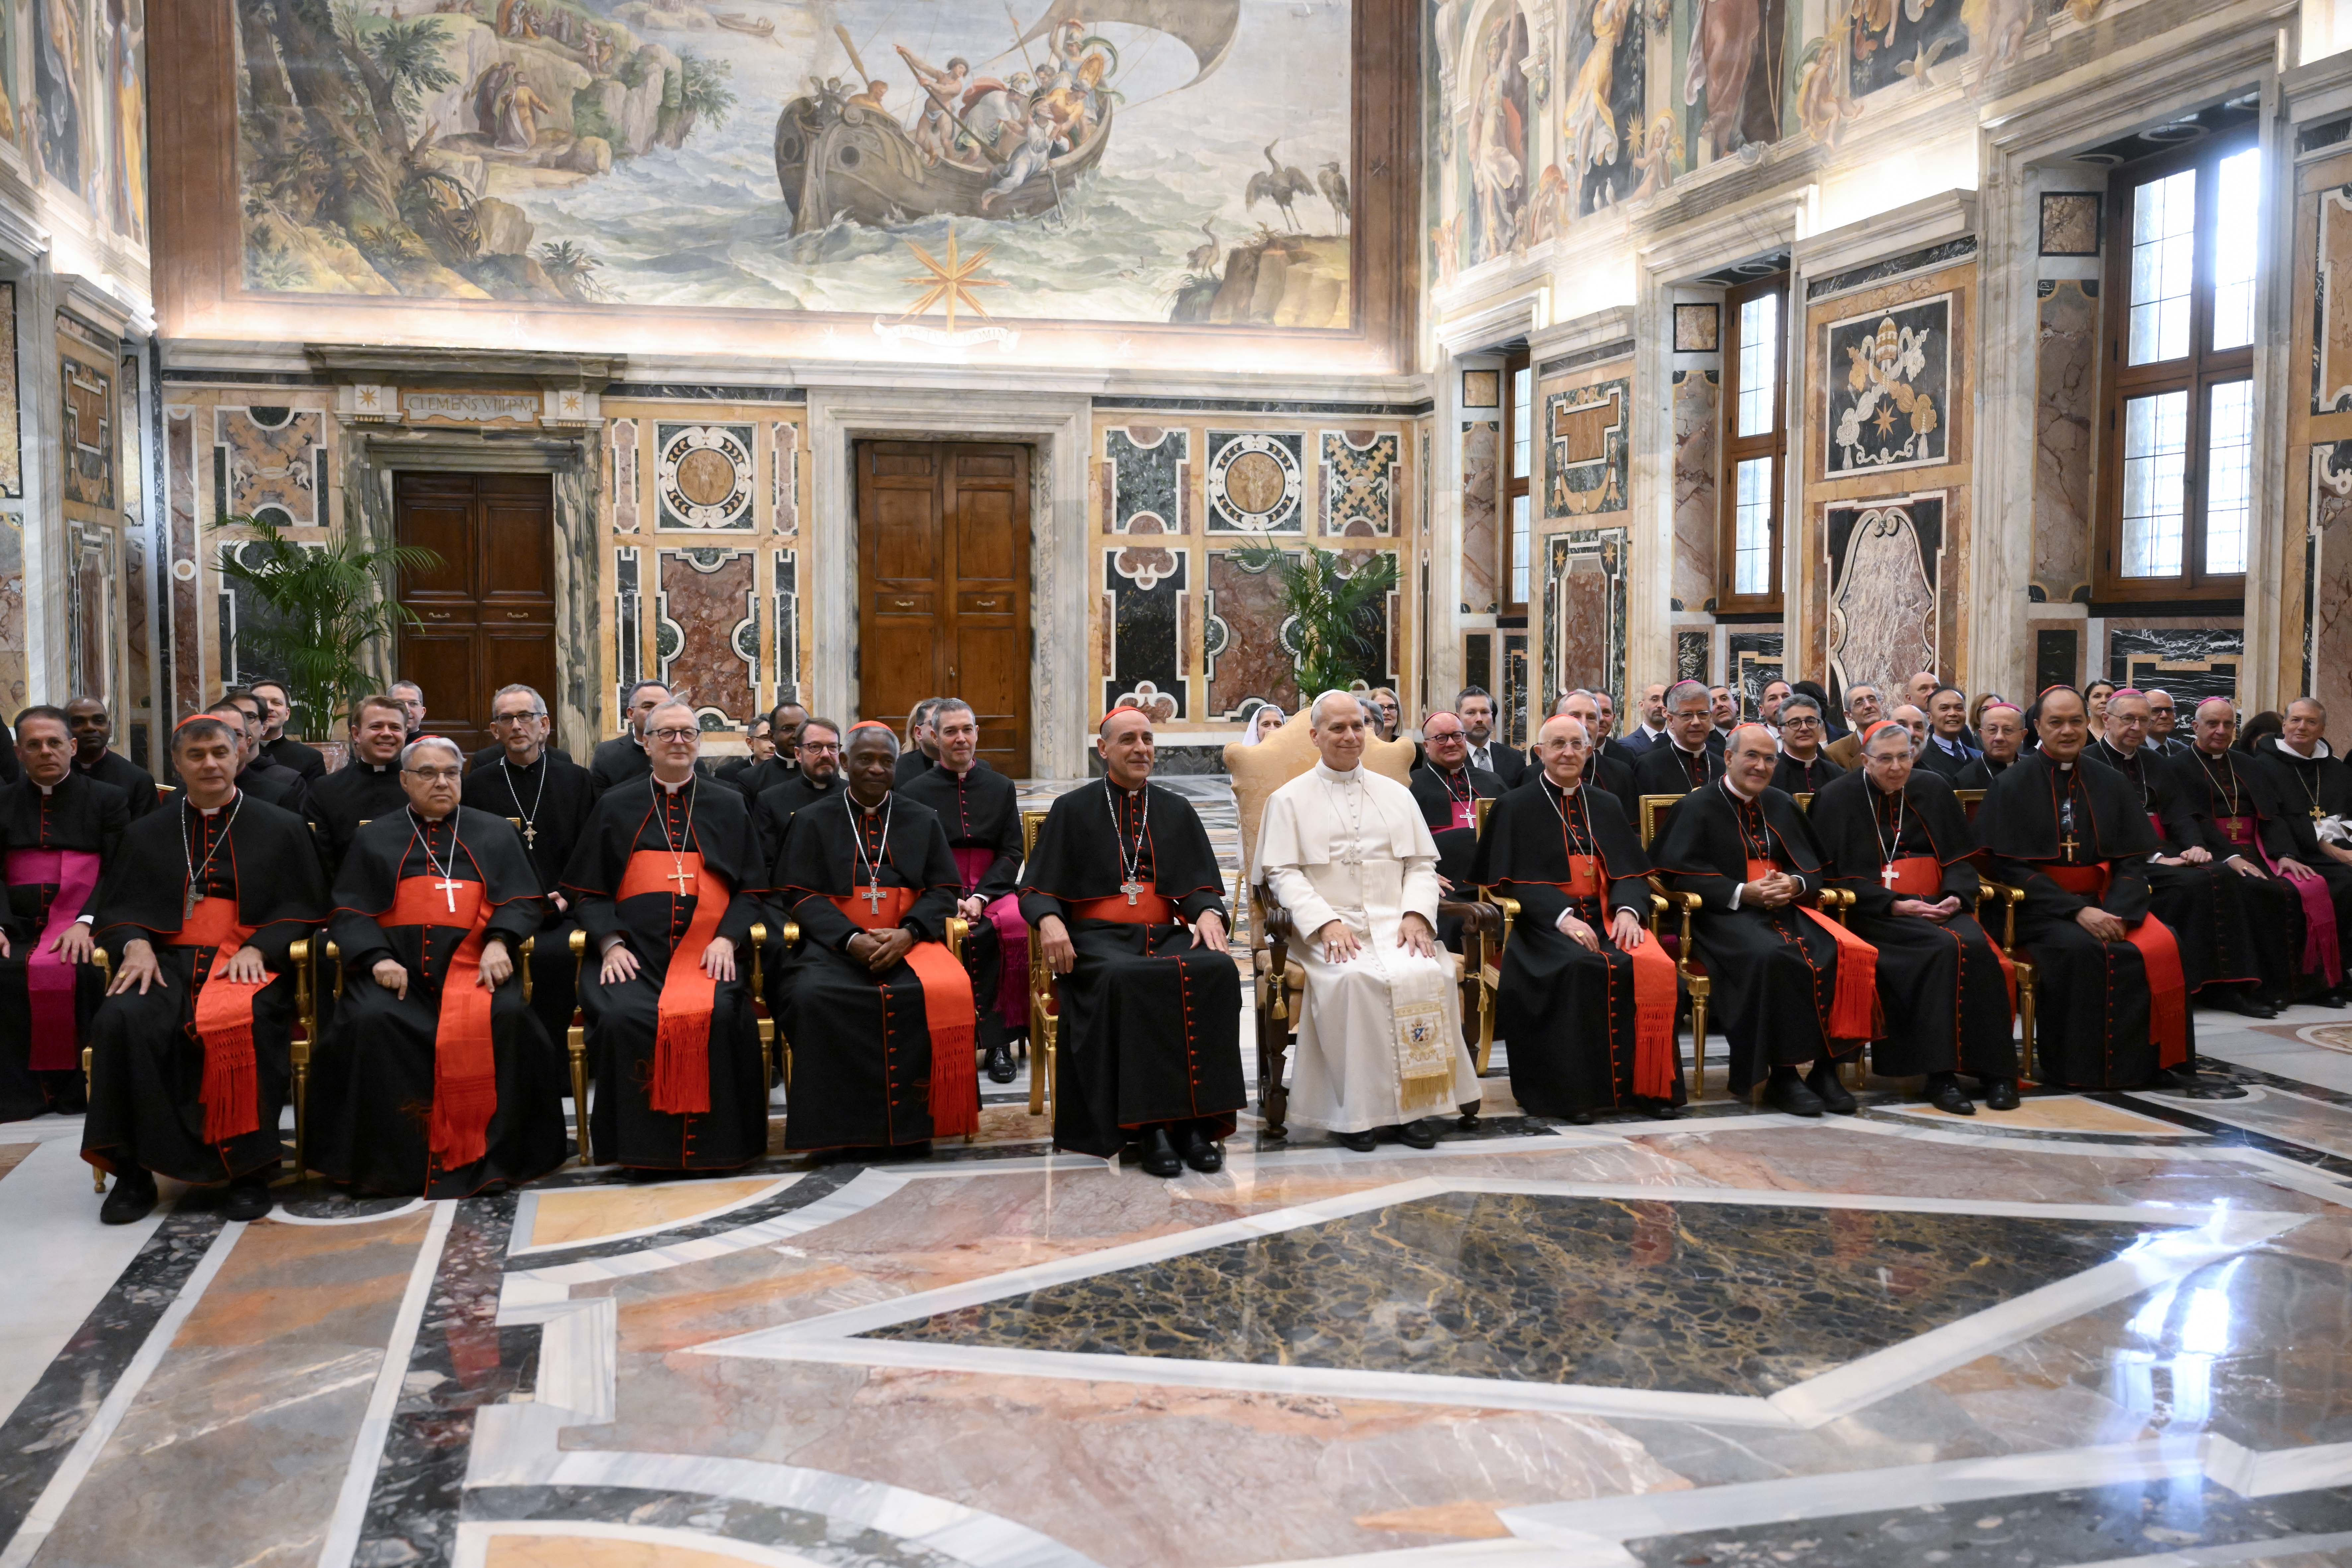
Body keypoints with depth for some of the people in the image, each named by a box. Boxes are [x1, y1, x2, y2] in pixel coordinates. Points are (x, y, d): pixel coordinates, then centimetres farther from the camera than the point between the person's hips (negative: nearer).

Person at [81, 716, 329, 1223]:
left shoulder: (281, 828, 15)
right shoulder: (147, 834, 22)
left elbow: (303, 909, 8)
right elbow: (118, 906, 17)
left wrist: (258, 949, -10)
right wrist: (135, 943, -7)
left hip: (249, 961, -2)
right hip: (166, 961, 3)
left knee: (242, 1024, -37)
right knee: (122, 1021, -31)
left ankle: (250, 1171, -25)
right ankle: (134, 1172, -21)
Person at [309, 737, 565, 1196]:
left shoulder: (495, 834, 21)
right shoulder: (375, 840, 20)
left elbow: (521, 901, 12)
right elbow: (349, 913, 11)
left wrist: (499, 942, -10)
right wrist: (378, 958, -9)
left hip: (472, 965, 0)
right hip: (398, 971, 0)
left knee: (505, 1015, -33)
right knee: (371, 1021, -32)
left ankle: (480, 1155, -23)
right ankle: (392, 1160, -21)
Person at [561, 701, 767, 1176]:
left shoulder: (729, 806, 18)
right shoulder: (615, 806, 17)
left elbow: (751, 889, 13)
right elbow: (588, 891, 13)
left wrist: (727, 939, -6)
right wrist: (610, 943, -6)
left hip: (707, 950, 0)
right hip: (634, 950, 0)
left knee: (719, 1014, -32)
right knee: (621, 1016, -31)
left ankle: (715, 1144, -18)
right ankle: (639, 1148, -16)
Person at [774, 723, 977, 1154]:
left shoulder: (924, 821, 19)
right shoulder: (813, 821, 15)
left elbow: (944, 891, 9)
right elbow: (799, 894, 4)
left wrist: (907, 933, -12)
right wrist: (851, 939, -14)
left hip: (909, 942, 1)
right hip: (837, 945, 0)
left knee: (945, 990, -33)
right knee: (813, 994, -35)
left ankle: (913, 1121, -21)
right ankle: (847, 1124, -23)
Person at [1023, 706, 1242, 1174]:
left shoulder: (1177, 811, 20)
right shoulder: (1073, 810, 13)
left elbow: (1202, 885, 13)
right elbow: (1037, 889, 6)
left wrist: (1208, 913, -11)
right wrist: (1049, 921, -17)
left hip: (1167, 935, 3)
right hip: (1098, 939, -3)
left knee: (1216, 970, -31)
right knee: (1126, 981, -38)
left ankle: (1195, 1119, -29)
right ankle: (1148, 1126, -34)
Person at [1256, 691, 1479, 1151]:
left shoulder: (1396, 794, 20)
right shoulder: (1289, 800, 10)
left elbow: (1422, 864, 15)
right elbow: (1283, 873, 1)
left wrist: (1416, 915, -5)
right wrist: (1325, 922, -15)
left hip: (1394, 924, 3)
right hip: (1327, 928, -2)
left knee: (1428, 975, -29)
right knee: (1353, 979, -34)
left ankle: (1410, 1104, -18)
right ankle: (1357, 1107, -22)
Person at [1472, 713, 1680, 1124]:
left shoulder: (1606, 806, 20)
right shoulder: (1516, 807, 8)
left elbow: (1631, 871, 13)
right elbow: (1513, 881, -3)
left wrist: (1627, 909, -11)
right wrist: (1562, 916, -18)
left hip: (1605, 917, 4)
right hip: (1545, 922, -3)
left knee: (1655, 966, -27)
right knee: (1579, 968, -36)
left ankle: (1646, 1086, -18)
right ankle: (1571, 1091, -25)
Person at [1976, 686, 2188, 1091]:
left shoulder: (2111, 784, 13)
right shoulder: (2012, 785, 1)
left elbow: (2133, 860, 8)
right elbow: (2010, 867, -6)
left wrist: (2117, 912, -13)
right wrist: (2077, 911, -17)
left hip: (2104, 902, 4)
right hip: (2041, 906, -4)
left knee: (2160, 945, -25)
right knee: (2079, 949, -34)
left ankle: (2146, 1060, -10)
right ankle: (2081, 1066, -18)